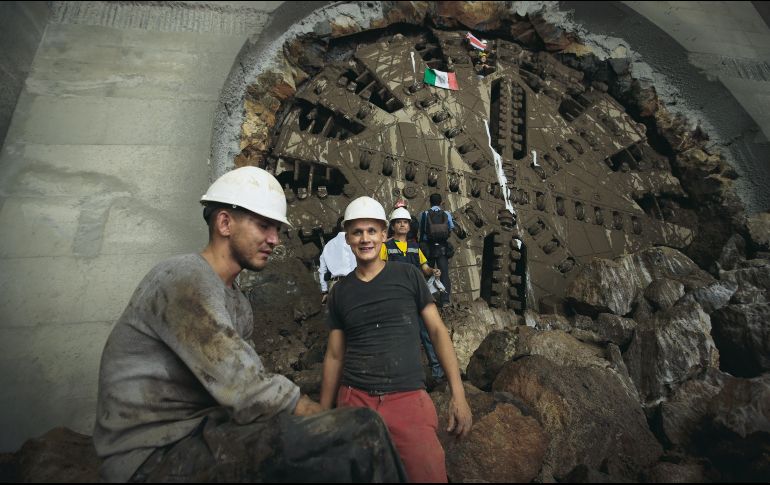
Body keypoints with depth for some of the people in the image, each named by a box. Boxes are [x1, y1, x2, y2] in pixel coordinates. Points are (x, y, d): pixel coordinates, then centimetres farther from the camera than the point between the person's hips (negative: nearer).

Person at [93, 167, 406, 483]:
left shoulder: (238, 305, 12)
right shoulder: (184, 278, -18)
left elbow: (247, 384, 7)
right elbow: (252, 394, -25)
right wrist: (340, 425, -15)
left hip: (201, 433, 9)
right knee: (361, 436, -24)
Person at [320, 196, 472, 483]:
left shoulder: (408, 276, 0)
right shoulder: (340, 292, 5)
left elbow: (437, 330, 0)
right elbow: (334, 356, 10)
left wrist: (458, 394, -6)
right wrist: (324, 414, 12)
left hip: (408, 398, -1)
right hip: (354, 400, 2)